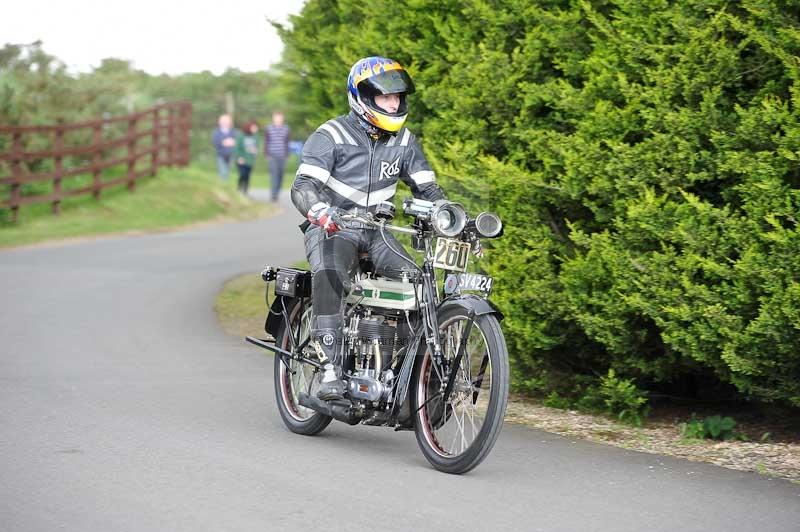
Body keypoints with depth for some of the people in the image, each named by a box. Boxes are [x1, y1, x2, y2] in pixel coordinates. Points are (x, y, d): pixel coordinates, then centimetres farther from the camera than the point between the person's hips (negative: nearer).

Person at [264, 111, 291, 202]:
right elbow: (266, 142, 3)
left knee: (280, 176, 4)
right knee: (274, 175, -14)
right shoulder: (268, 129, 0)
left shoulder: (286, 129, 7)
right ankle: (273, 194, -14)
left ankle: (276, 193, 17)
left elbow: (287, 143, 13)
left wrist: (287, 155, 10)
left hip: (282, 157, 3)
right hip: (272, 156, -3)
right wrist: (267, 155, -2)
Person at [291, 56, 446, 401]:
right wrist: (320, 211, -41)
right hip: (331, 229, -5)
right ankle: (331, 370, -39)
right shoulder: (331, 136, -8)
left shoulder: (404, 142, 7)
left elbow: (428, 190, 9)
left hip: (376, 232, 5)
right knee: (329, 276, -37)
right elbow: (303, 186, -19)